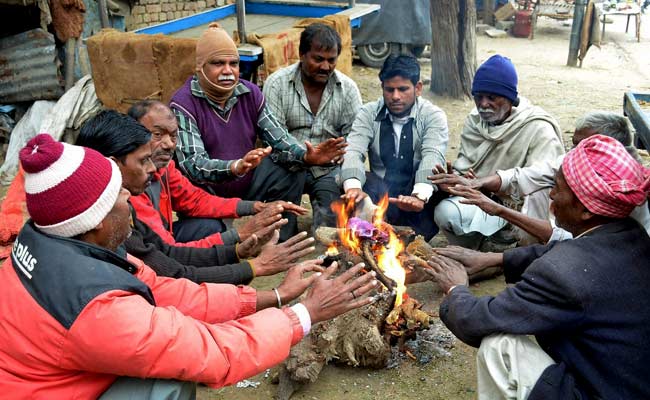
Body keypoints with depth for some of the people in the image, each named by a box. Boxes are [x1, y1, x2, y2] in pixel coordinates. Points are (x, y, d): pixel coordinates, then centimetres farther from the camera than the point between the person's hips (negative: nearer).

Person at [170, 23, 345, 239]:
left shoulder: (250, 93, 0)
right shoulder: (183, 104, -16)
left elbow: (279, 139, -3)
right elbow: (192, 164, -27)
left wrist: (307, 156, -25)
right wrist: (236, 167, -45)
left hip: (247, 186, 6)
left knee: (291, 176, -11)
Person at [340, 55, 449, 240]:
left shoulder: (433, 116, -3)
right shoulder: (368, 113, 3)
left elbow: (433, 157, -21)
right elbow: (354, 151, -13)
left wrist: (419, 196, -41)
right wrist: (353, 186, -35)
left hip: (419, 197, -1)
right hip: (380, 194, 1)